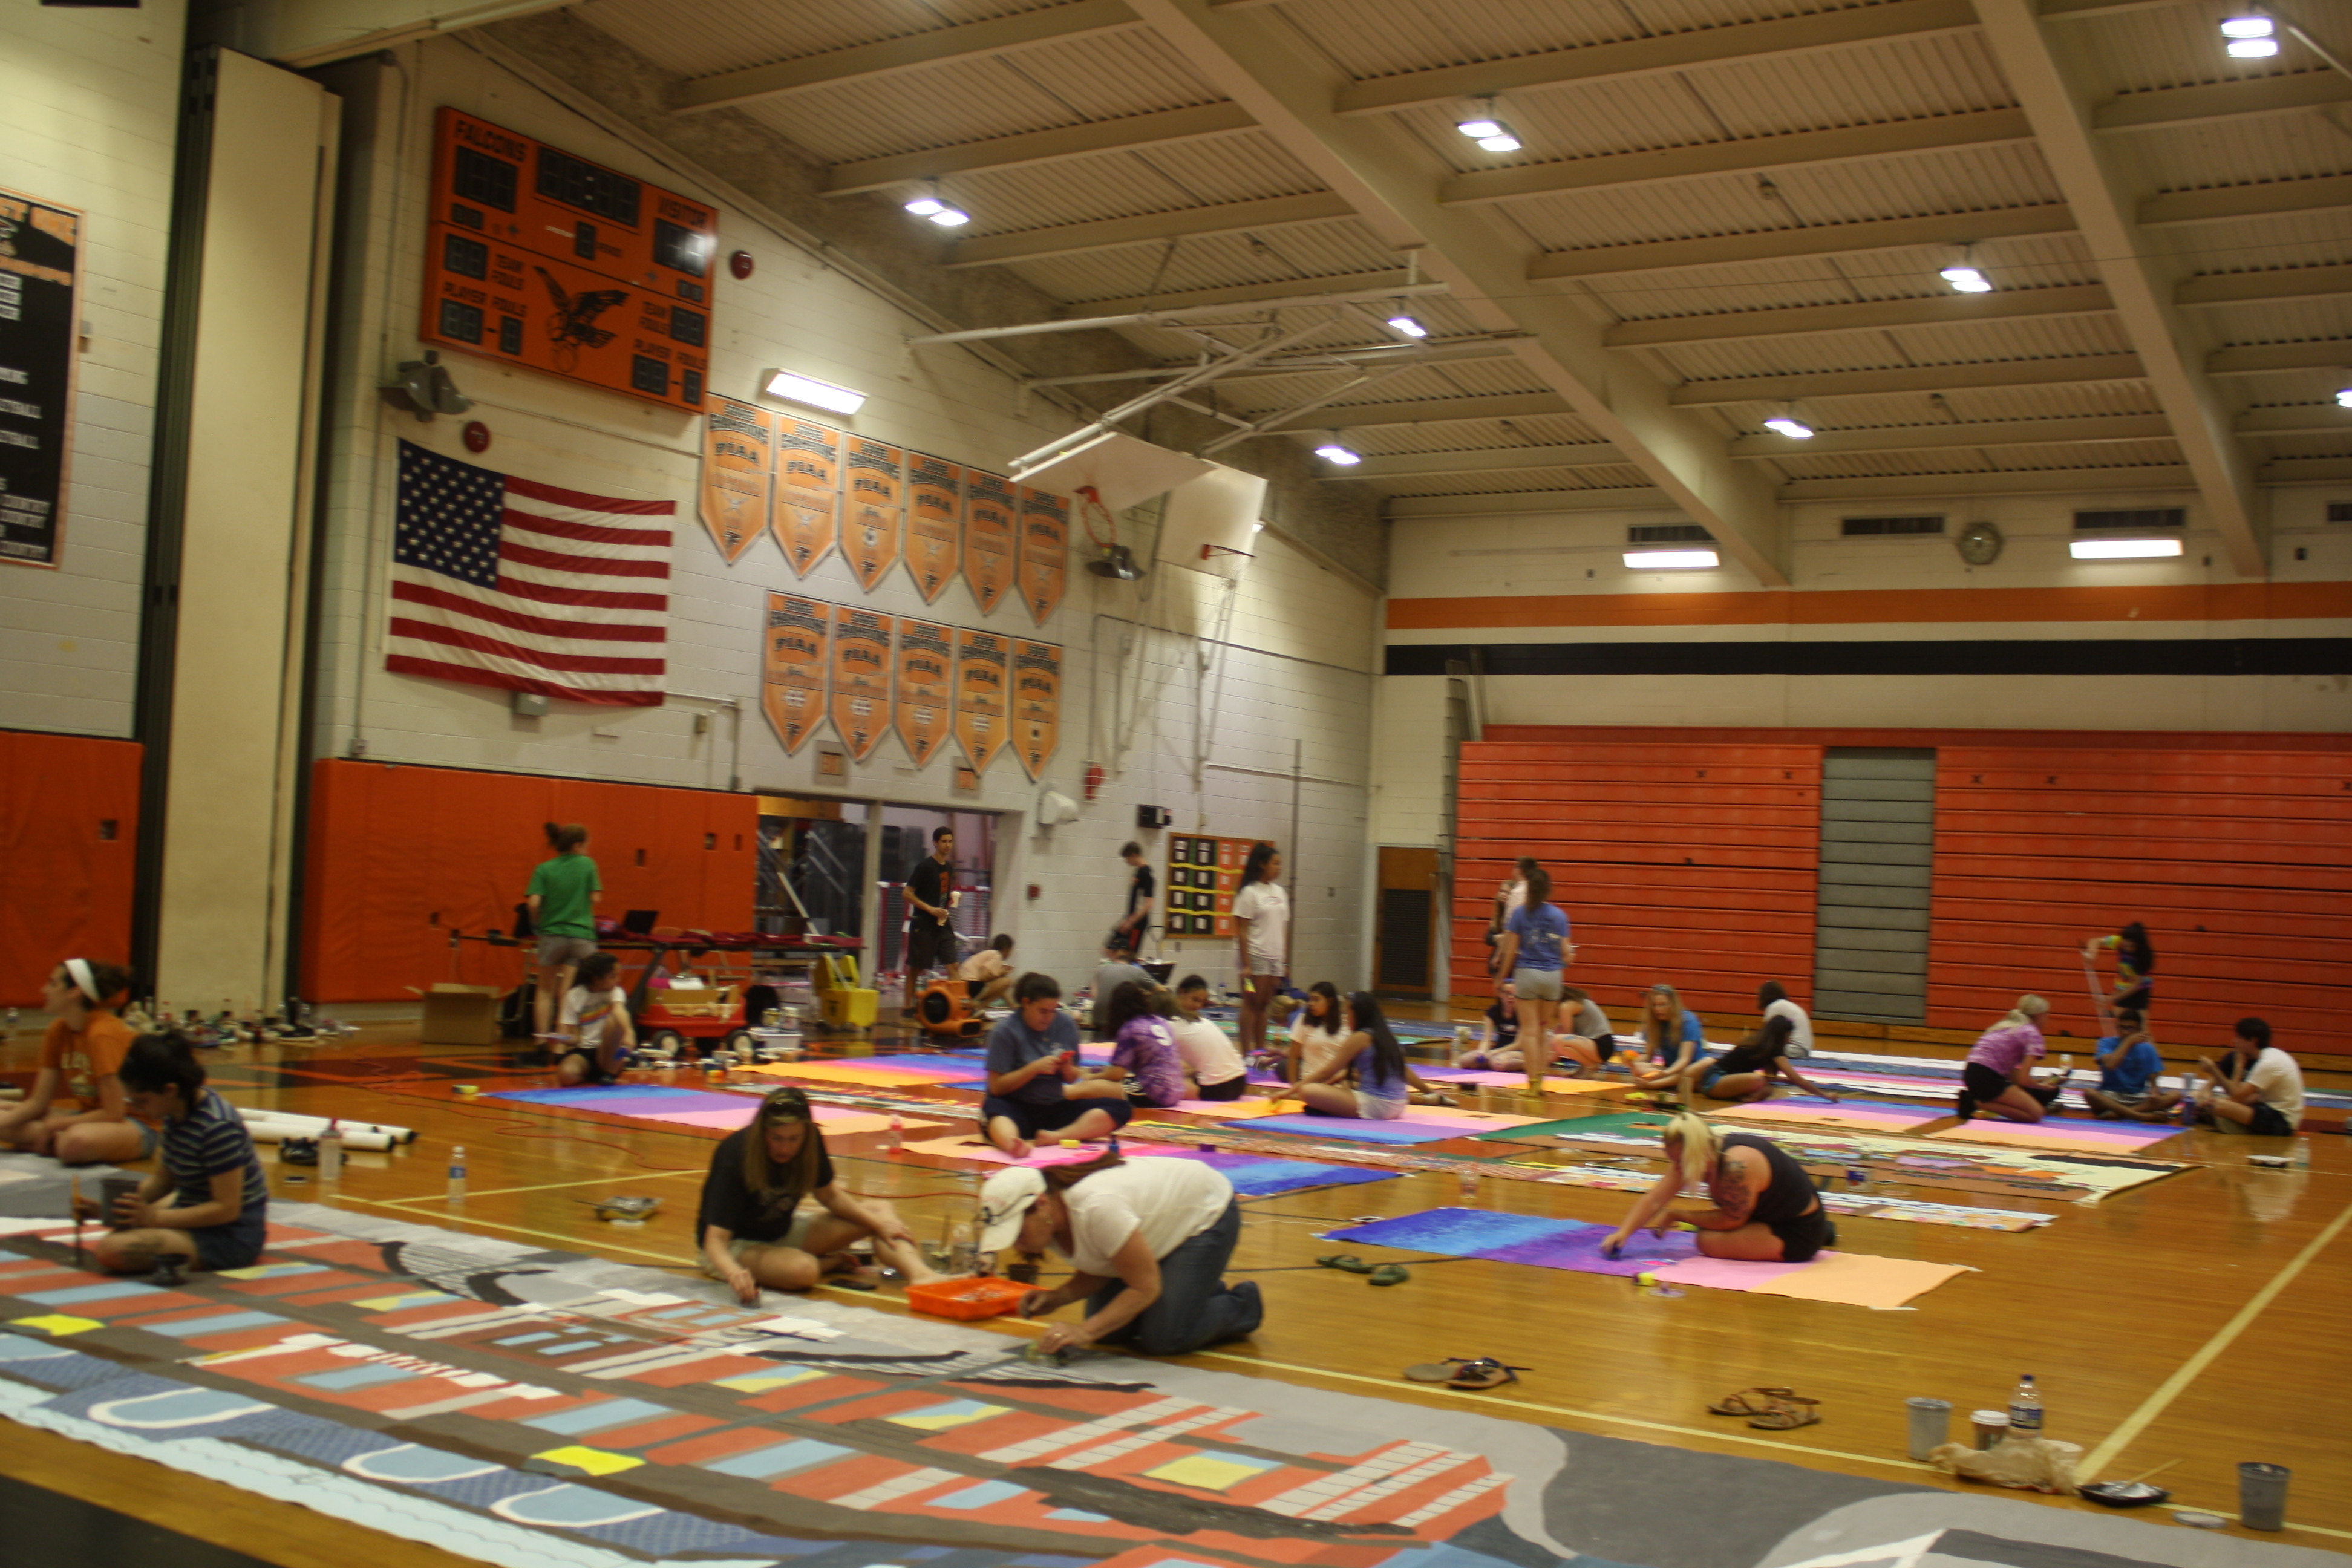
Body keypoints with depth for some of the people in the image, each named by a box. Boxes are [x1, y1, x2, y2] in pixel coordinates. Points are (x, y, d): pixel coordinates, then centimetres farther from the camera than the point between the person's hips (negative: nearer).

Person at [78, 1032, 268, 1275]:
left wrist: (154, 1217, -24)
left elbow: (227, 1208, -26)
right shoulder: (175, 1116, 1)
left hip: (231, 1236, -10)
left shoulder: (218, 1128, -28)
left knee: (112, 1250, -28)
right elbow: (162, 1179, 12)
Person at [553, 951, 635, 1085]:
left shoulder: (616, 992, 0)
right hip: (582, 1051, -1)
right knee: (566, 1073, -35)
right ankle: (595, 1075, -1)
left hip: (607, 1052, 1)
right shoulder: (574, 996, -1)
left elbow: (619, 1010, -23)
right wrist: (561, 1039, -27)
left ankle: (609, 1073, -17)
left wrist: (629, 1033, -44)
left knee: (614, 1020, -27)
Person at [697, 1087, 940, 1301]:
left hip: (782, 1231, 6)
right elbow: (716, 1239, -33)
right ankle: (833, 1262, -4)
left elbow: (829, 1195, 4)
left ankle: (920, 1275, -28)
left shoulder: (811, 1142, -15)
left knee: (879, 1211, -10)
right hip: (734, 1245, -6)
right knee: (802, 1270, -37)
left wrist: (877, 1223, -9)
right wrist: (735, 1273, -55)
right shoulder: (735, 1156, -30)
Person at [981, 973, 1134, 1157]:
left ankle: (1052, 1138, -36)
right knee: (995, 1109, -39)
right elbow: (996, 1086, -9)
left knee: (1119, 1109, -17)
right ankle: (1012, 1143, -72)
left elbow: (1072, 1078, 13)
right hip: (1017, 1108, -5)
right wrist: (1034, 1068, -19)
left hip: (1055, 1109, 5)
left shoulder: (1065, 1024, 6)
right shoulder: (1005, 1030, -6)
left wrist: (1068, 1069, -10)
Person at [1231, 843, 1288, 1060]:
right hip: (1255, 956, -6)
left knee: (1265, 1005, 10)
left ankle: (1261, 1049, 15)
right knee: (1251, 1004, -2)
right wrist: (1246, 964, -15)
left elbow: (1284, 928, 15)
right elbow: (1242, 931, -11)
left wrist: (1286, 961, 12)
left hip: (1275, 958, 6)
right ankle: (1247, 1051, 1)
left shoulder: (1280, 893, 12)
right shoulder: (1249, 893, -8)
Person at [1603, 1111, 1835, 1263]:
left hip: (1799, 1235, -9)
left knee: (1710, 1241, -21)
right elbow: (1654, 1200, -5)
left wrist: (1676, 1215, -12)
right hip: (1774, 1214, 9)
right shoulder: (1688, 1157, -6)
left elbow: (1729, 1221, -21)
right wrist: (1624, 1233, -16)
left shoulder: (1736, 1167, -32)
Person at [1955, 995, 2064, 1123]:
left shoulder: (2007, 1026, 23)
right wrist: (2043, 1087, 11)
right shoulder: (2032, 1034, -2)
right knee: (2036, 1113, -7)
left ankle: (1973, 1100, 6)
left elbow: (2014, 1077, 20)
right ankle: (1979, 1104, -14)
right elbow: (2023, 1080, -8)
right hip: (1986, 1077, -9)